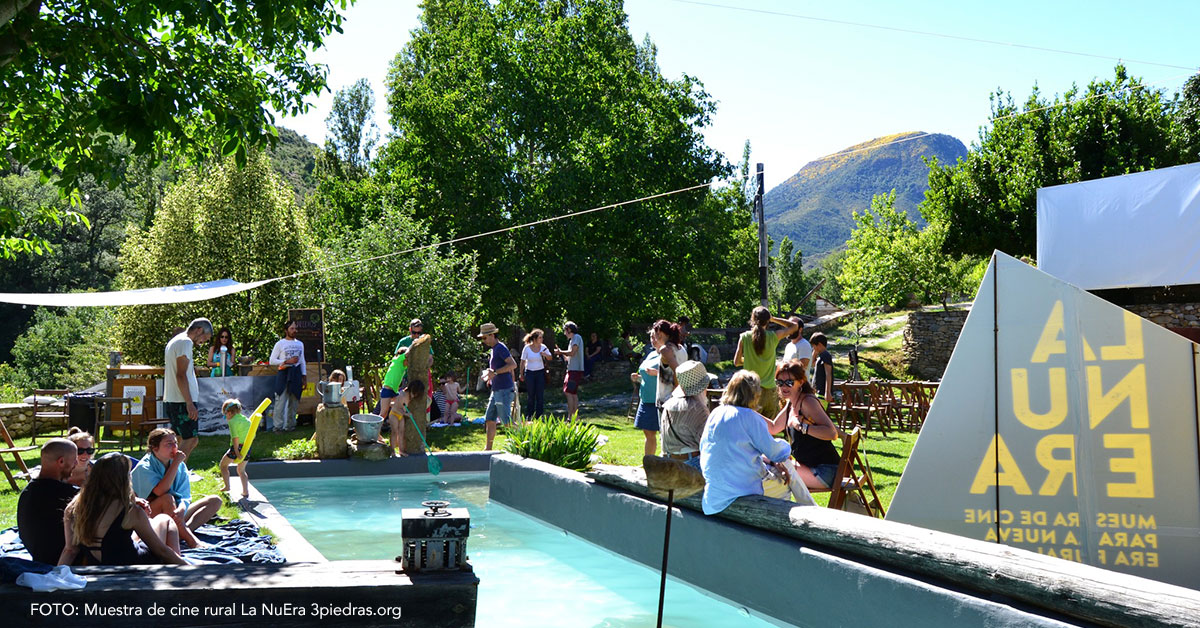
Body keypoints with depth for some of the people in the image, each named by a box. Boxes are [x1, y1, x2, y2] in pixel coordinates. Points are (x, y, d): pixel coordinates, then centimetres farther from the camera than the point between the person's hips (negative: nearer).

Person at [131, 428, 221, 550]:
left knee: (215, 501, -7)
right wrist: (176, 463, -24)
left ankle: (183, 530, -31)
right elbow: (160, 491, -29)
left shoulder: (180, 466, 3)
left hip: (174, 514, 6)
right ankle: (193, 541, -37)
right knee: (167, 498, -36)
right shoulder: (144, 467, -12)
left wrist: (181, 510, -32)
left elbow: (184, 496, -7)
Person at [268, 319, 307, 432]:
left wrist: (304, 377, 12)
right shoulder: (280, 344, 0)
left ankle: (290, 425, 15)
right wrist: (287, 361, -13)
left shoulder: (300, 344, 14)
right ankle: (278, 426, -5)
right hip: (284, 374, -5)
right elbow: (272, 361, -3)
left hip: (296, 374, 5)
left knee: (294, 401, 7)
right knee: (281, 400, -9)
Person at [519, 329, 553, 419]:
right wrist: (521, 374, 2)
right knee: (530, 395, 4)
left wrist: (545, 355, -14)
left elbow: (550, 357, 8)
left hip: (540, 373, 2)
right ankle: (529, 417, 15)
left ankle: (539, 416, 7)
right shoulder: (527, 348, -7)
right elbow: (523, 361, 0)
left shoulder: (543, 347, -1)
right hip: (529, 373, -2)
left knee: (540, 395, -1)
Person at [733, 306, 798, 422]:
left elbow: (736, 362, 1)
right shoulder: (774, 336, -4)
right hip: (770, 390, 1)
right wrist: (772, 319, 10)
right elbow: (793, 326, 12)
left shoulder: (744, 337, -5)